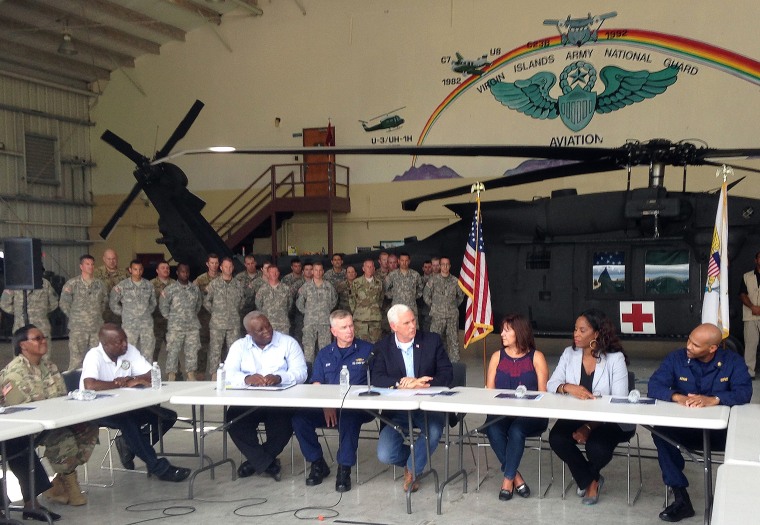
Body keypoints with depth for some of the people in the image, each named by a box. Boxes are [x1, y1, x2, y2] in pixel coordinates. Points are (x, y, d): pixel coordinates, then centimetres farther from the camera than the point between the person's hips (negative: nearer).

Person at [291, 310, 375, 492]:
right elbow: (316, 385, 7)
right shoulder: (324, 355, 18)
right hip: (327, 409, 4)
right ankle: (318, 464, -2)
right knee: (299, 419, -21)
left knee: (349, 417, -38)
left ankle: (344, 469, -22)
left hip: (357, 408, -4)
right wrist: (325, 405, -14)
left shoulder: (367, 350, 8)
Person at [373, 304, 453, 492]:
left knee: (434, 431, -33)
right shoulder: (383, 347, 3)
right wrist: (401, 382, -28)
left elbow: (447, 373, -4)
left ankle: (412, 469, -2)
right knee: (385, 455, -17)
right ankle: (417, 456, 18)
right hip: (397, 410, 1)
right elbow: (377, 379, -10)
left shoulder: (432, 340, 2)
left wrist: (423, 383, -21)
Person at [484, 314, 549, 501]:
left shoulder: (536, 357, 4)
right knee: (493, 429, -30)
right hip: (501, 413, 3)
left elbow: (543, 393, -2)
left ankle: (508, 479, -18)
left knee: (516, 430, -34)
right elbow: (489, 391, 10)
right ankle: (517, 478, -17)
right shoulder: (497, 357, 14)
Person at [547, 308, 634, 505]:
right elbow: (551, 385, -1)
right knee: (556, 438, -25)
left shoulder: (615, 358, -12)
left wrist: (589, 427, -25)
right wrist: (568, 387, -27)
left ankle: (589, 477, 10)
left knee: (597, 446, -33)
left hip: (609, 421, -4)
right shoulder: (569, 353, 2)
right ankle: (590, 480, 3)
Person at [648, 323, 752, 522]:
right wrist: (677, 397, -33)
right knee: (660, 432, -29)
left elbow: (744, 392, -17)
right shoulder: (675, 358, -2)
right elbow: (654, 386, -13)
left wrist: (714, 399, -34)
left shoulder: (733, 361, -3)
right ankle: (681, 499, -21)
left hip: (721, 431, -1)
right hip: (684, 429, 1)